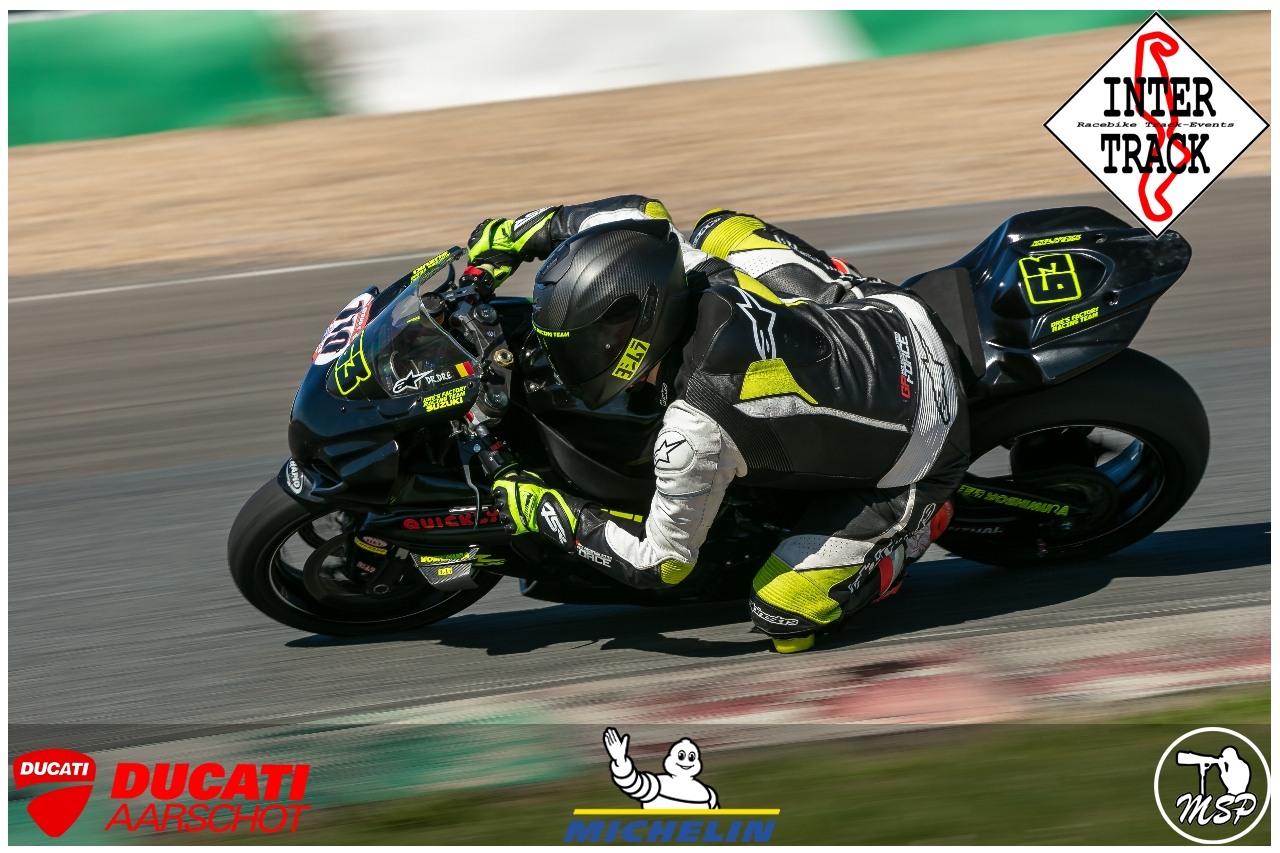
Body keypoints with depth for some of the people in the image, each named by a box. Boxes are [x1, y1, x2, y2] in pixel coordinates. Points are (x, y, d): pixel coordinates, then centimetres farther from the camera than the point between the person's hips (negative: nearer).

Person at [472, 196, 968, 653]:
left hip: (921, 459, -7)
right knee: (720, 226, 12)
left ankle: (922, 521, 11)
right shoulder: (684, 269, -15)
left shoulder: (694, 433, -33)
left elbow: (660, 565, -17)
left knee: (784, 620, -6)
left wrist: (545, 510, -7)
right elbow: (640, 212, 10)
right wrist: (509, 237, 10)